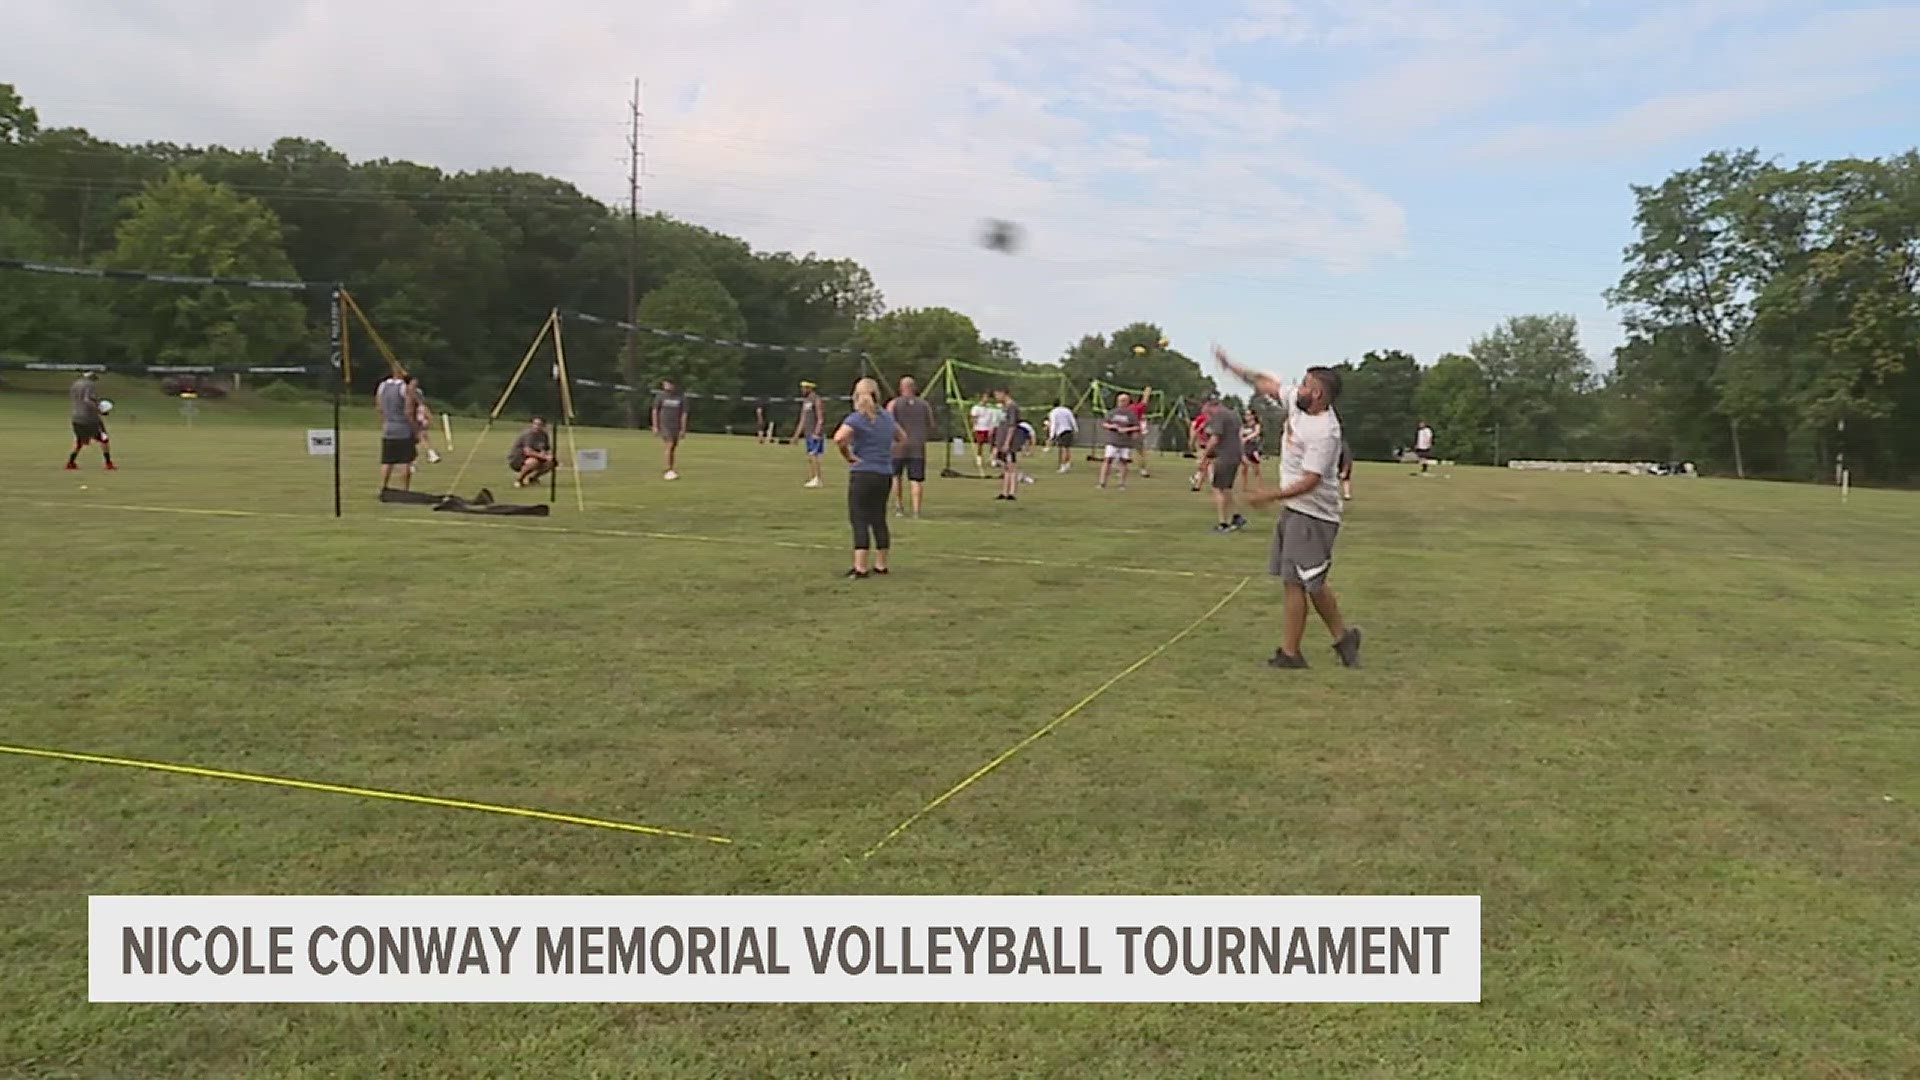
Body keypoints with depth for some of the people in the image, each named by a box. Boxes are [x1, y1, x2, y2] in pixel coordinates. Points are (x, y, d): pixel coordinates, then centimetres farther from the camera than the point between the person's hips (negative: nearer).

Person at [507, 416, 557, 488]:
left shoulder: (544, 435, 3)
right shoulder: (529, 434, -21)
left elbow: (548, 450, 11)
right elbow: (528, 452, -31)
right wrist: (544, 456, -32)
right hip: (515, 460, -8)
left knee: (551, 463, -4)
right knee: (534, 461, -37)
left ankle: (531, 477, 11)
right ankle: (518, 479, -14)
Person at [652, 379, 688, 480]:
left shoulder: (681, 397, -2)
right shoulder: (660, 396, -1)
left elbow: (683, 414, -1)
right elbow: (655, 411, 4)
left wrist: (683, 429, -5)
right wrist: (655, 426, -2)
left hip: (676, 426, 2)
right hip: (664, 425, -2)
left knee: (673, 448, 5)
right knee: (669, 446, -14)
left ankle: (670, 470, 15)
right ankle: (669, 471, -12)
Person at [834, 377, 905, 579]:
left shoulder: (857, 419, -10)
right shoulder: (887, 417, 12)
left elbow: (839, 438, -28)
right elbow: (902, 437, 27)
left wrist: (848, 457, -13)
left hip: (863, 474, -6)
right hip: (885, 474, 6)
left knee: (859, 520, -4)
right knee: (878, 519, 14)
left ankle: (860, 568, -8)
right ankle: (881, 565, 19)